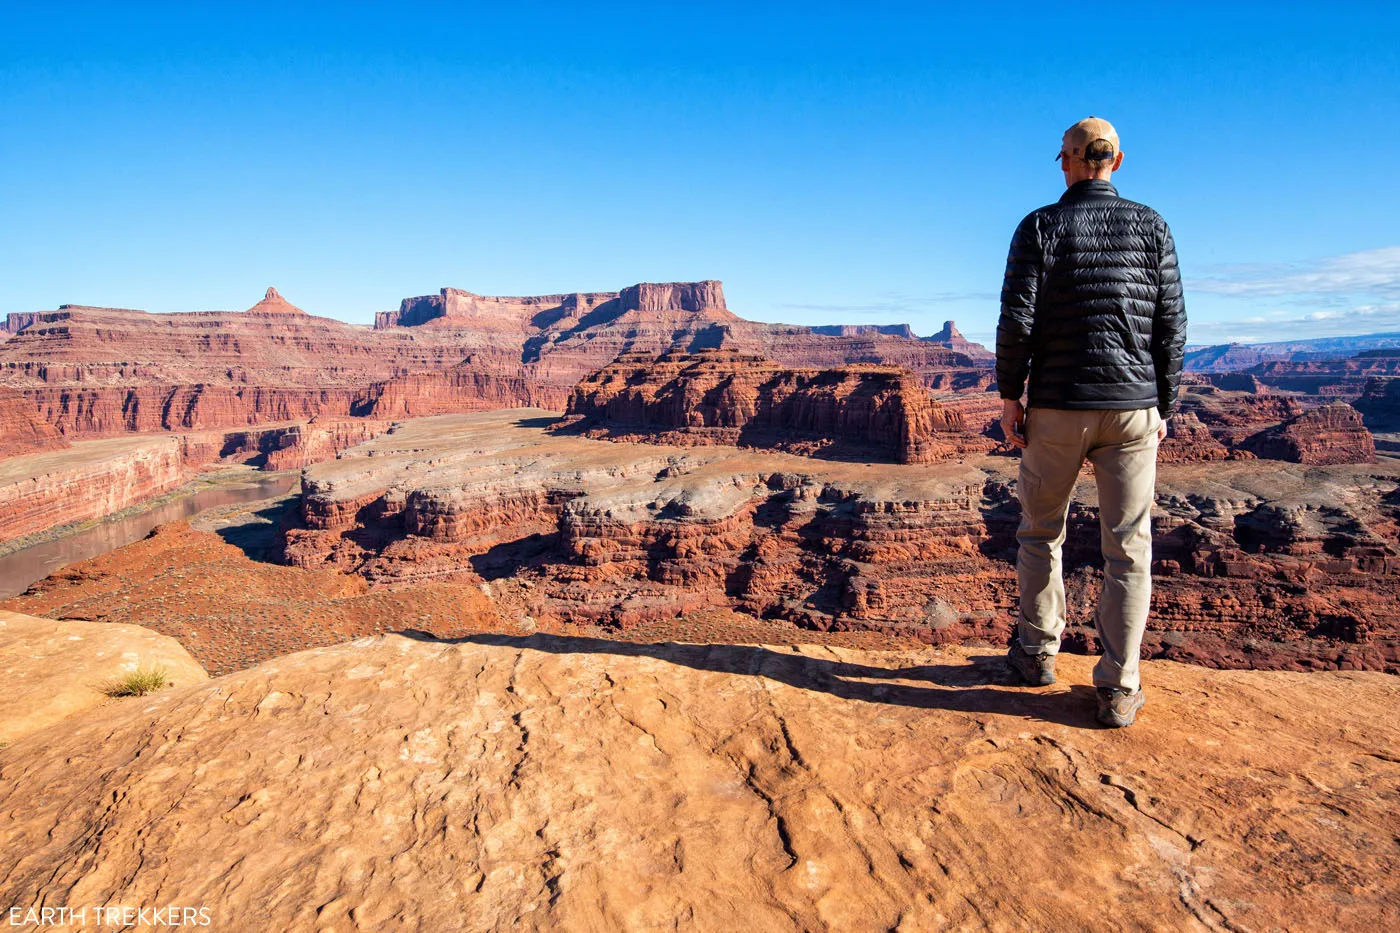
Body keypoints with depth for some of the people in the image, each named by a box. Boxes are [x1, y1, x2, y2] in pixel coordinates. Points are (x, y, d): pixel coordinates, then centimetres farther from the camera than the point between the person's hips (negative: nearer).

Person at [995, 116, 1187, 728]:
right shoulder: (1151, 226, 6)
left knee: (1041, 532, 15)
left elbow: (1017, 318, -9)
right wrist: (1164, 405, 10)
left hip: (1057, 406, -1)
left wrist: (1010, 394, -1)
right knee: (1128, 546, 4)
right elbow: (1171, 324, 4)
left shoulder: (1041, 226, -1)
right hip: (1132, 407, 2)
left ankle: (1037, 653, 24)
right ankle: (1118, 689, 6)